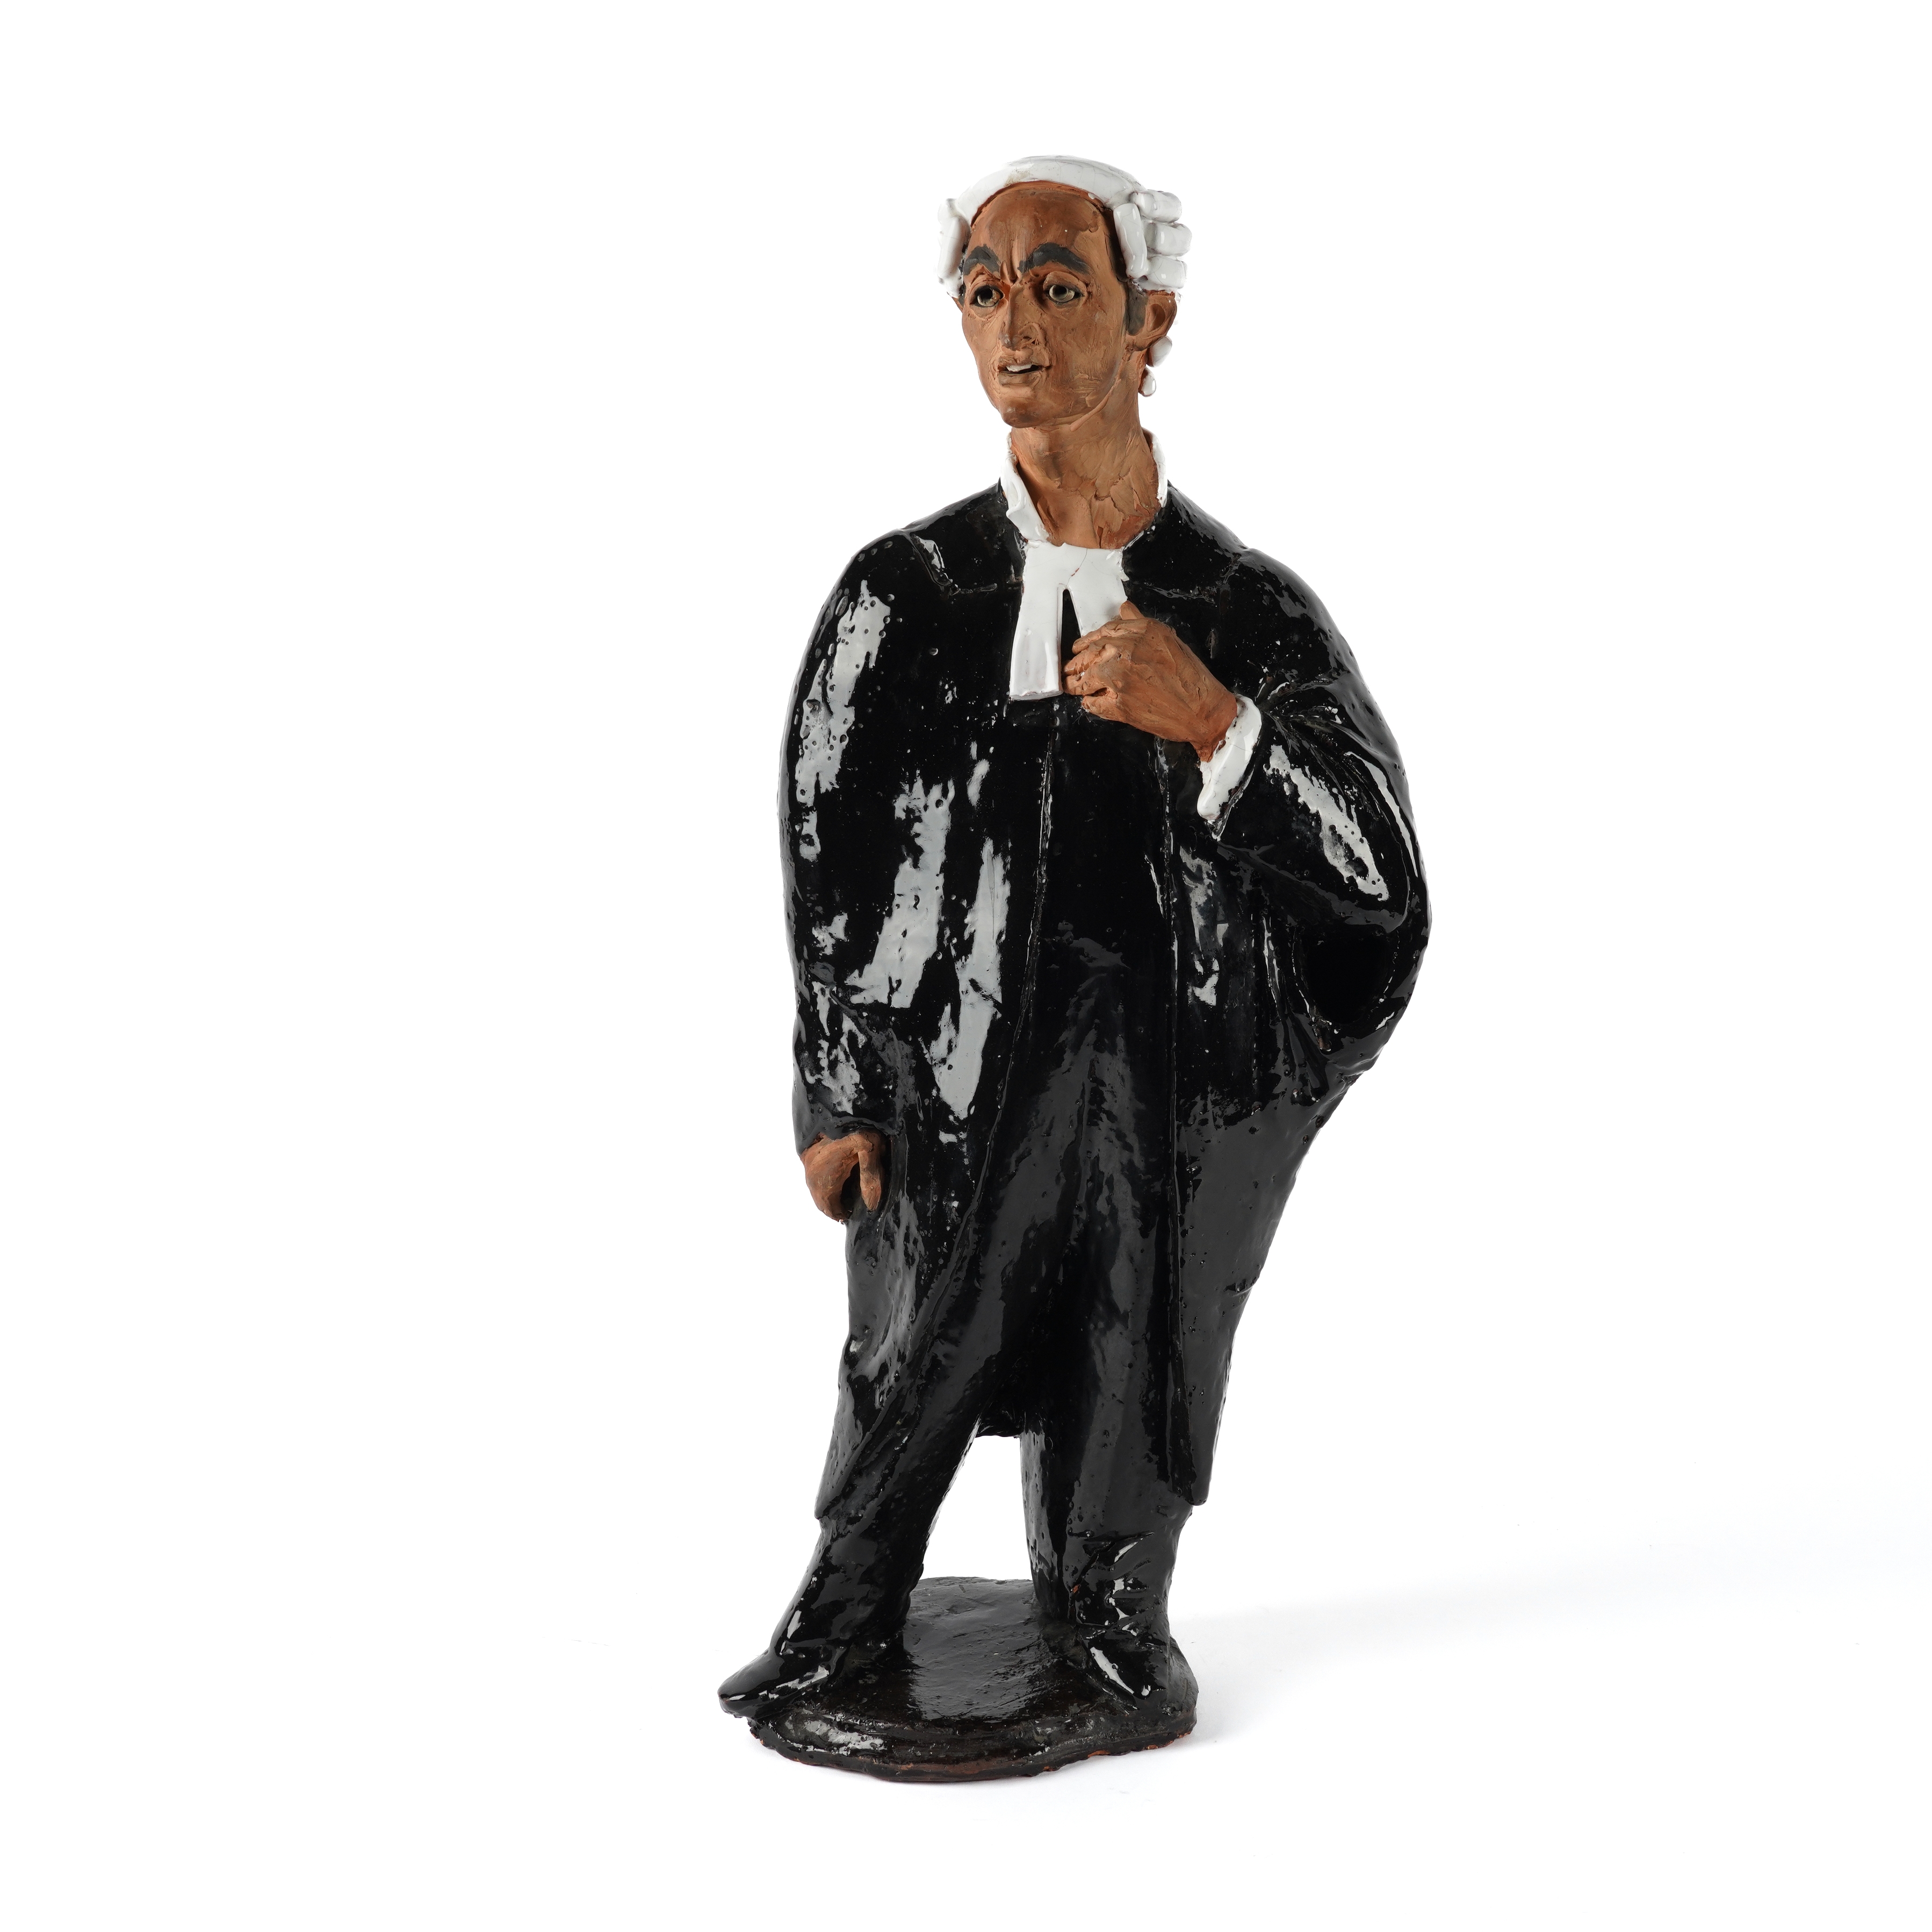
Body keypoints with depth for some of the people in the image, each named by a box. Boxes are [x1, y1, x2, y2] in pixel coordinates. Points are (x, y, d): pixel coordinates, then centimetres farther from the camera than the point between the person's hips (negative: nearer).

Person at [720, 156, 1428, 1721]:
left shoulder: (1257, 613, -4)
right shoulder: (901, 596, -4)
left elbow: (1379, 877, -11)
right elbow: (825, 865, 1)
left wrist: (1215, 723, -28)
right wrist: (832, 1102, 0)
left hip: (1181, 1105, 1)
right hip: (949, 1080, 0)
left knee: (1133, 1374, 16)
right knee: (912, 1373, 14)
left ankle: (1108, 1610, 43)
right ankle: (852, 1608, 40)